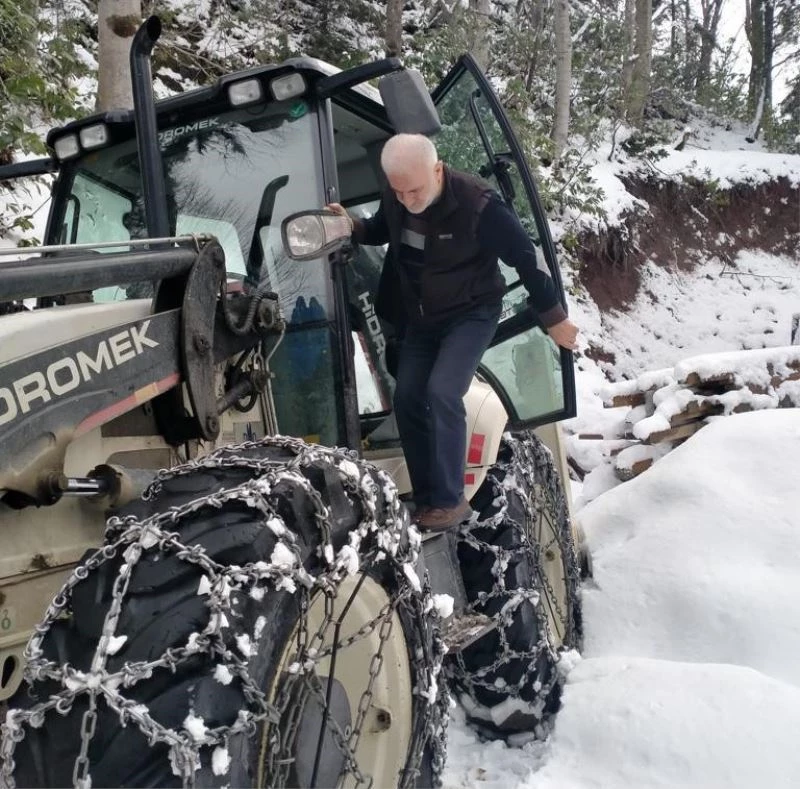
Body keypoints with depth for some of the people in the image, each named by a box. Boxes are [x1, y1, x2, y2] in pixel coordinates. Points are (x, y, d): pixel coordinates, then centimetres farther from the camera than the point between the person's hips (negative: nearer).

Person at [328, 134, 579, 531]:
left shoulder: (477, 203, -28)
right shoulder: (395, 199, -10)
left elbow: (525, 257, -18)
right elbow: (382, 231, 14)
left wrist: (553, 318, -11)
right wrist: (353, 227, -9)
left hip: (472, 313, -6)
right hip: (421, 317, 7)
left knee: (442, 394, -24)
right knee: (407, 399, 2)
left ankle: (450, 501, -12)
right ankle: (427, 500, 14)